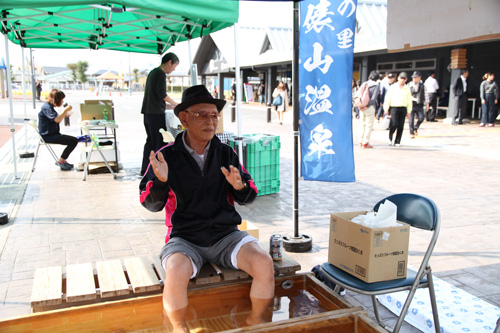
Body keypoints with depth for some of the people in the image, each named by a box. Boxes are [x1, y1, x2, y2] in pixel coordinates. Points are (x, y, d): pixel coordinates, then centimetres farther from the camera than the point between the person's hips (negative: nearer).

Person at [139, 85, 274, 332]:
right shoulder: (167, 156, -3)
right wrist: (160, 181, -23)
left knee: (264, 264, -21)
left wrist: (240, 186, -14)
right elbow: (151, 204, -3)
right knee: (177, 273, -33)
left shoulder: (226, 154, 5)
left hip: (226, 235, 3)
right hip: (184, 238, -2)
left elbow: (247, 198, 9)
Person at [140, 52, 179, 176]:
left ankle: (145, 170, 18)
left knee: (150, 141, 14)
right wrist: (176, 104, -10)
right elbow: (162, 94, -20)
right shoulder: (161, 73, -9)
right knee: (160, 142, -3)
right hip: (156, 114, -9)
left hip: (148, 113, 9)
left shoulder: (152, 72, 20)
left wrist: (168, 105, 20)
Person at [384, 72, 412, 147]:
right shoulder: (393, 87, 3)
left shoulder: (407, 88, 11)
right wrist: (386, 109, -2)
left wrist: (409, 111, 10)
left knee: (401, 126, 0)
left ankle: (397, 142, 9)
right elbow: (388, 98, 3)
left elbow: (409, 101, 14)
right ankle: (390, 136, 11)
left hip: (403, 108, 3)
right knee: (394, 124, -16)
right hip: (394, 107, -3)